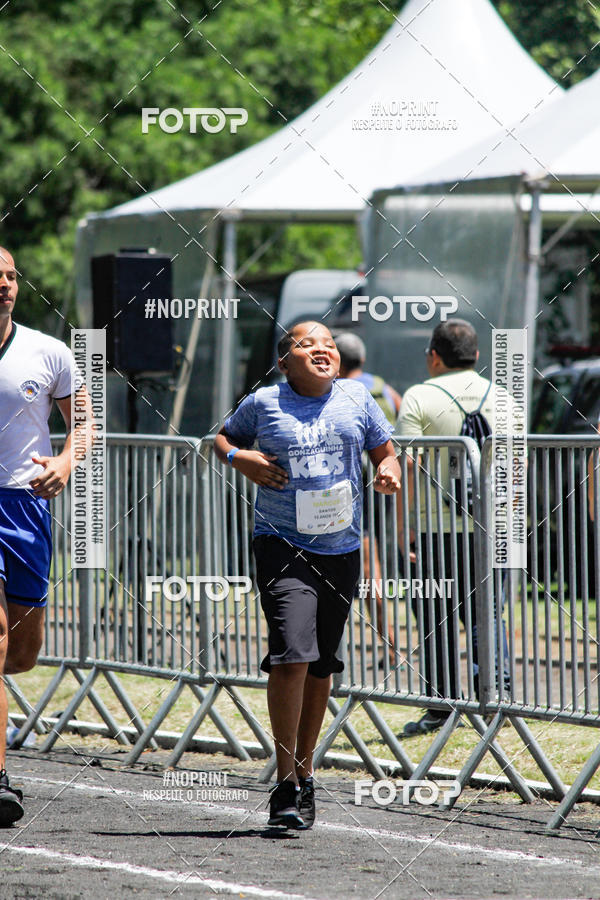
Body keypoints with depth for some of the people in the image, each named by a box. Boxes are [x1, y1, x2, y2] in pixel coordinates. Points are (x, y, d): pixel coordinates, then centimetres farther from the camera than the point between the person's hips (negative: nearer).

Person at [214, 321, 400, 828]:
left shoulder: (356, 399, 7)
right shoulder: (264, 404, 2)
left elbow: (384, 451, 17)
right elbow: (224, 437, 17)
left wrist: (389, 472, -6)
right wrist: (238, 458, -5)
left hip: (342, 549, 4)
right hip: (283, 544, -4)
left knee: (320, 666, 11)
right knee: (292, 656, -18)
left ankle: (304, 773, 27)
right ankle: (287, 782, -13)